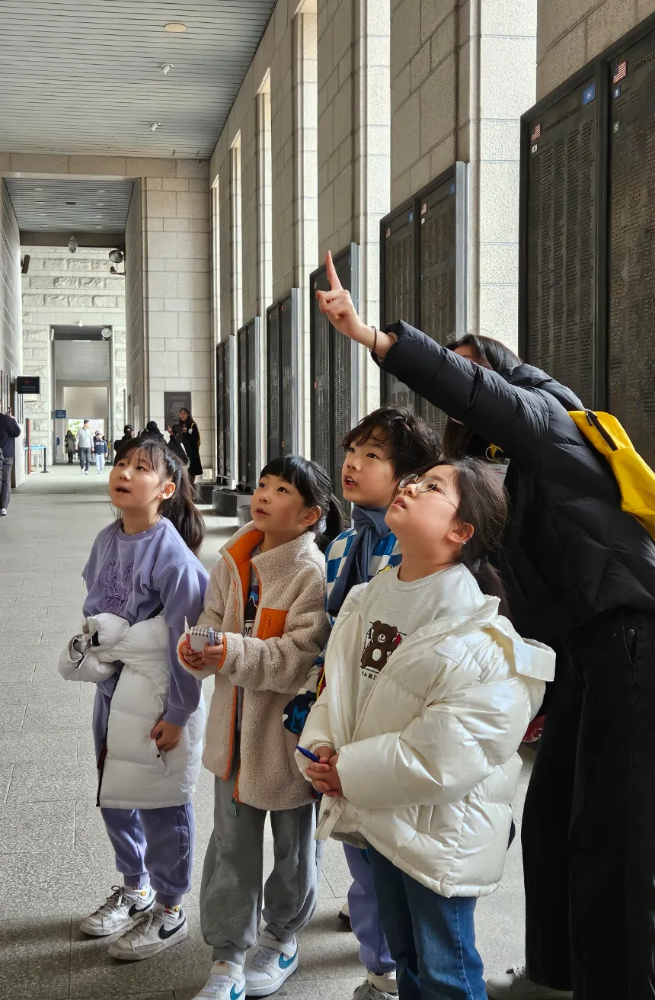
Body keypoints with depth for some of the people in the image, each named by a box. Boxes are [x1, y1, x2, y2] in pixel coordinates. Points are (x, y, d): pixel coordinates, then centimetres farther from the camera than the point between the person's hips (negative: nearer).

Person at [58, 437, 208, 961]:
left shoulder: (171, 554, -20)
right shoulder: (107, 540, 2)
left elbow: (184, 638, -17)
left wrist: (177, 713, -14)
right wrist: (89, 645, 13)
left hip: (157, 694, -7)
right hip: (112, 687, 7)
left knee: (161, 803, 5)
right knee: (114, 796, 19)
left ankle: (170, 911, 25)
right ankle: (135, 889, 42)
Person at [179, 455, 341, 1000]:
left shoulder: (314, 573, -20)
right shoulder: (234, 561, 1)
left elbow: (302, 659, -25)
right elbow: (214, 618, 8)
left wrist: (235, 653, -34)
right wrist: (198, 648, -14)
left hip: (288, 728, -5)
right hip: (235, 723, 5)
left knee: (294, 843, 17)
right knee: (232, 846, 13)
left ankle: (281, 939, 40)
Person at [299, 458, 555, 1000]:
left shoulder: (479, 634, -23)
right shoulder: (369, 598, 1)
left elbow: (445, 756, -27)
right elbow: (337, 689, 9)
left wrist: (350, 771, -18)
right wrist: (318, 748, -10)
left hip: (439, 829, -7)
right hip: (378, 814, 7)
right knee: (404, 954, 26)